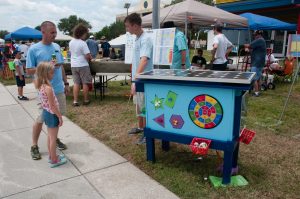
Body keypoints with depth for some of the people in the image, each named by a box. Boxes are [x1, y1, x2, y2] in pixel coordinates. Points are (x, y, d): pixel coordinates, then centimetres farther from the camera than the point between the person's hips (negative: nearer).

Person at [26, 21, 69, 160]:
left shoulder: (57, 47, 8)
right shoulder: (34, 49, -8)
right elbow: (29, 71, -8)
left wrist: (66, 83, 13)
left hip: (59, 89, 5)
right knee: (41, 118, 1)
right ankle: (34, 146, 17)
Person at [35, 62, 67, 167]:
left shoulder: (40, 86, -2)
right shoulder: (48, 88, -27)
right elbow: (53, 106, -23)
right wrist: (60, 117, -16)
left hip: (46, 113, 9)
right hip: (52, 115, -9)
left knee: (50, 136, 21)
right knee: (53, 138, 5)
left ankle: (52, 156, 37)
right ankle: (54, 160, 19)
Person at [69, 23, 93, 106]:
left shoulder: (71, 42, 7)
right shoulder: (83, 43, -16)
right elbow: (88, 55, -20)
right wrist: (89, 58, 4)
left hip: (73, 65, 6)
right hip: (83, 65, -6)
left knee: (76, 83, 9)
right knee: (85, 83, 6)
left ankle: (75, 101, 7)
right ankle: (86, 100, 15)